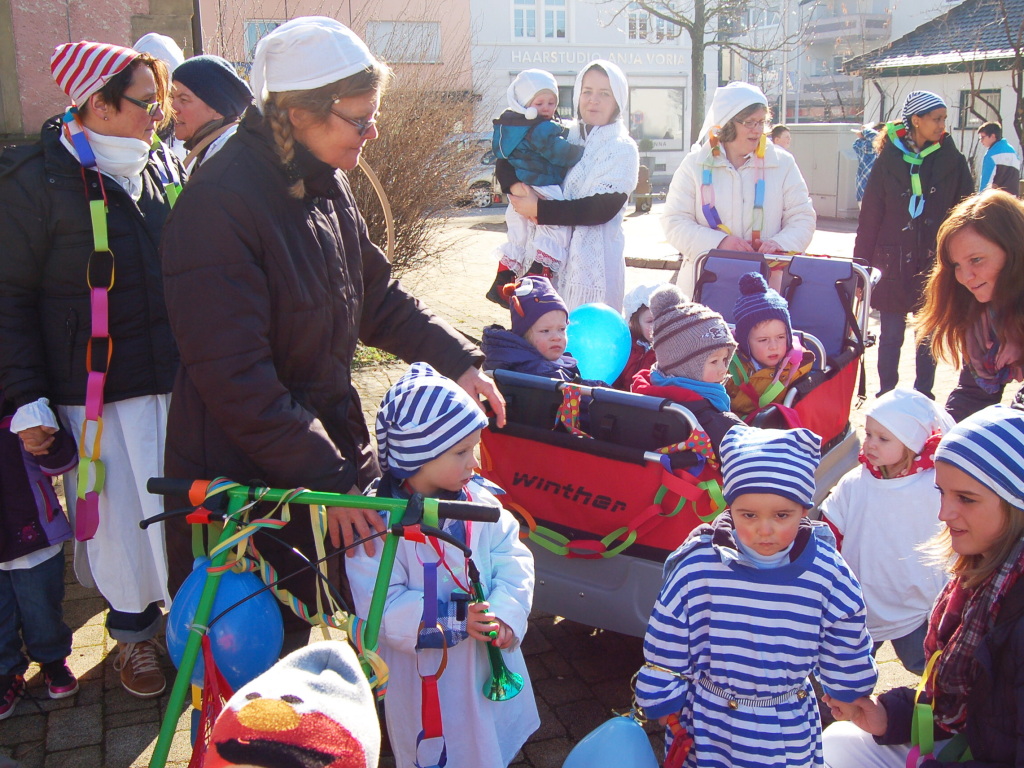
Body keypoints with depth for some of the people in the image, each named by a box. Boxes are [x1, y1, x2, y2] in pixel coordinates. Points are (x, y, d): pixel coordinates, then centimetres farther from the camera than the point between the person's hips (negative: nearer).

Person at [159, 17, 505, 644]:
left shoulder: (327, 184, 3)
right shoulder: (219, 204, -25)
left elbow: (377, 296, 12)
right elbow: (235, 376, -26)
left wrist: (458, 360, 2)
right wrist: (328, 478, -25)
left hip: (328, 432, 8)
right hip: (241, 470, -7)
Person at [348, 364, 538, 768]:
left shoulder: (480, 500, -7)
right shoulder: (380, 522, -22)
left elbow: (513, 559, -2)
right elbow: (381, 604, -23)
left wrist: (506, 613, -19)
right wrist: (455, 621, -27)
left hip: (491, 658, 5)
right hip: (426, 672, -4)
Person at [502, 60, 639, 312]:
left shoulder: (623, 150, 1)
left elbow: (603, 209, -13)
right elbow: (506, 161, 13)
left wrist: (540, 210, -15)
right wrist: (516, 186, -11)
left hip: (596, 261, -4)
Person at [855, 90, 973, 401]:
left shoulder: (952, 161, 3)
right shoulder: (889, 160, -1)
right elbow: (869, 217, -1)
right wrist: (860, 265, -4)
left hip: (936, 262, 1)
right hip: (894, 261, -1)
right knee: (891, 334, 5)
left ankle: (923, 397, 21)